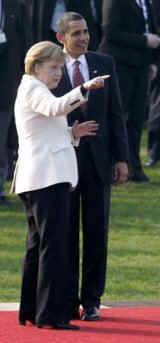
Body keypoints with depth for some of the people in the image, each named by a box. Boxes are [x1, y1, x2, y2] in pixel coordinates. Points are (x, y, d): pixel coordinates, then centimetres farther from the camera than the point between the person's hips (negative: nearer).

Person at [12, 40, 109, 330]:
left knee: (38, 245, 14)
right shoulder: (32, 88, -6)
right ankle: (51, 314, -17)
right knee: (54, 244, -13)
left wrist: (72, 133, 15)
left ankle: (31, 311, 18)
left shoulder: (32, 90, 24)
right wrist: (85, 88, -40)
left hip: (35, 180, 11)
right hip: (48, 178, -11)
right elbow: (55, 107, -30)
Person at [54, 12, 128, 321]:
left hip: (98, 160, 2)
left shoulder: (104, 64, 6)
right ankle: (68, 301, 8)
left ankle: (92, 301, 10)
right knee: (66, 234, 2)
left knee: (97, 234, 3)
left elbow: (115, 114, 8)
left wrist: (121, 158, 2)